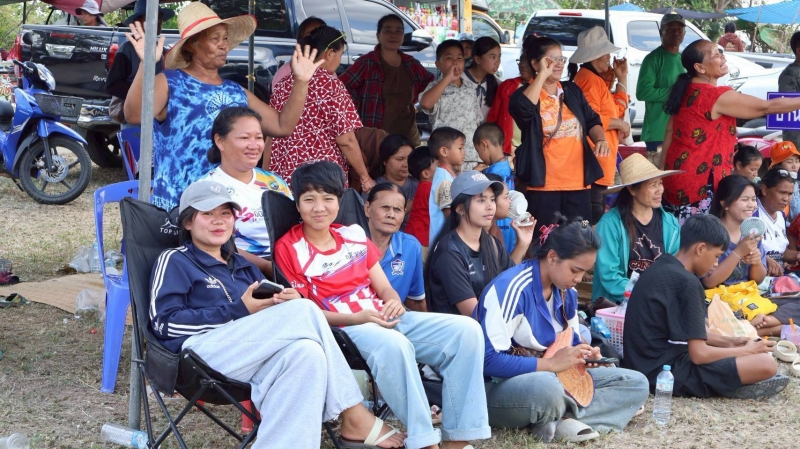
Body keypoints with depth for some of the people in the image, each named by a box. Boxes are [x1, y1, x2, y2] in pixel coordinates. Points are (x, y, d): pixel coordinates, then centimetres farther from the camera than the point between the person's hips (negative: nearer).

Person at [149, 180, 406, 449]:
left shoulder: (243, 267, 30)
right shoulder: (174, 261, 11)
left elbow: (268, 320, 20)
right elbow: (165, 323, -5)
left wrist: (286, 303, -5)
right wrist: (239, 311, -10)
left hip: (247, 355, 6)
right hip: (201, 350, -5)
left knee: (306, 353, -31)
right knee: (304, 311, -23)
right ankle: (354, 416, -20)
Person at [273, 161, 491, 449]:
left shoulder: (354, 235, 14)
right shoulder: (288, 248, -3)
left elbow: (385, 288, 15)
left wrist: (394, 303, -10)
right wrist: (356, 318, -19)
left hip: (383, 318, 7)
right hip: (340, 329, -6)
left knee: (466, 329, -13)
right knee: (393, 344, -40)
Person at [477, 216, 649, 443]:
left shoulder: (566, 293, 5)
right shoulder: (511, 288, -21)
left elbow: (569, 341, 20)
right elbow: (488, 360, -27)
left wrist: (582, 354, -4)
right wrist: (551, 364, -24)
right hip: (499, 386, -9)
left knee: (636, 382, 1)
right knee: (546, 386, -44)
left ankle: (562, 419, -18)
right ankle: (570, 414, -9)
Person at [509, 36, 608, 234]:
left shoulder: (573, 91, 14)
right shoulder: (526, 93, -2)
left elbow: (592, 120, 17)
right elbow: (523, 109, -26)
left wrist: (600, 139, -4)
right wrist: (543, 75, -18)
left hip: (578, 182, 5)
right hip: (543, 184, -5)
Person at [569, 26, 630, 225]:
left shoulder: (597, 80, 21)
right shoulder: (589, 79, -14)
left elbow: (618, 109, 24)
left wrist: (622, 78, 19)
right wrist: (619, 123, -11)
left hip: (602, 164, 11)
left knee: (597, 211, 14)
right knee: (594, 215, -11)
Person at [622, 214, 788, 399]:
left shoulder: (661, 267, 10)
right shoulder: (687, 282, -17)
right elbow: (699, 354, -18)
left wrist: (728, 342, 16)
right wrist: (746, 351, -3)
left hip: (644, 367, 10)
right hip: (667, 372, -10)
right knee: (766, 364, -18)